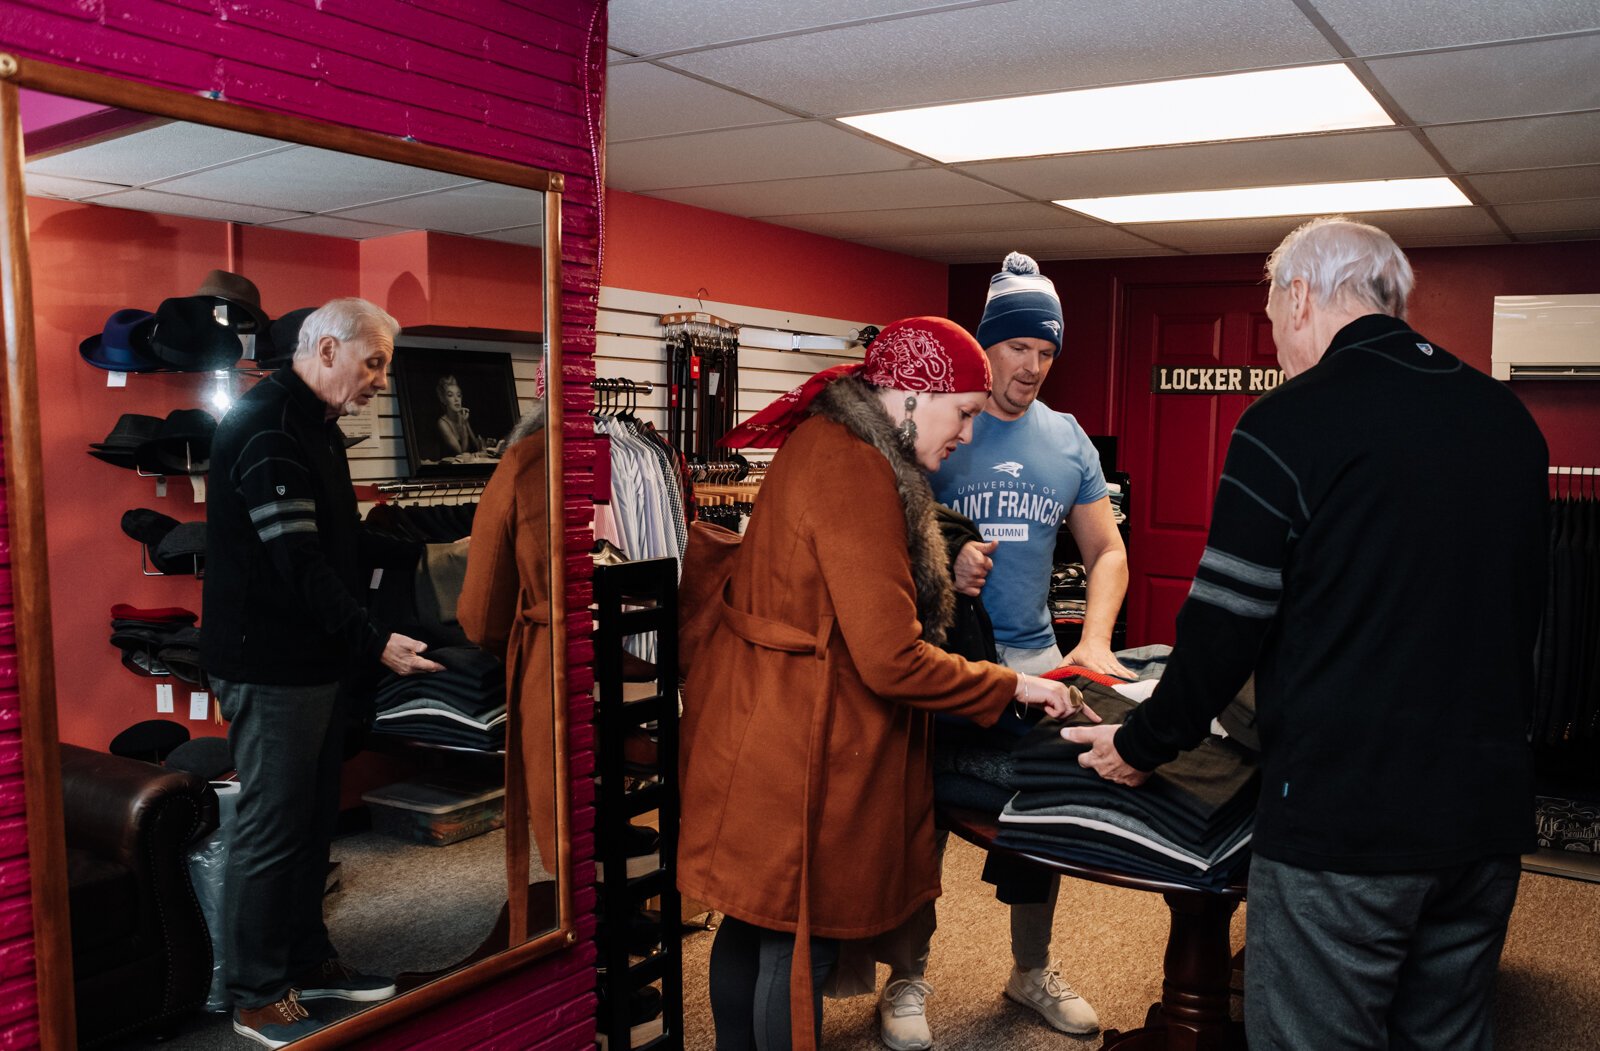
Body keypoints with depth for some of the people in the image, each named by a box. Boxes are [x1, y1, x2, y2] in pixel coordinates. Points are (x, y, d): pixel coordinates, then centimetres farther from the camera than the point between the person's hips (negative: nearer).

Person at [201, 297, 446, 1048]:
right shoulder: (267, 428, -18)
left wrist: (417, 558, 18)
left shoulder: (312, 423, 16)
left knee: (312, 818, 16)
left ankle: (306, 962, 30)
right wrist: (373, 642, -26)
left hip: (311, 660, 10)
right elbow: (297, 561, -25)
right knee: (271, 827, 0)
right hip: (270, 666, -10)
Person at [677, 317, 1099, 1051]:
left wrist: (941, 576, 9)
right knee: (799, 945, 6)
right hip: (799, 747, -10)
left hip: (762, 730, 10)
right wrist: (1011, 687, -13)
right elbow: (891, 659, -24)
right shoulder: (855, 471, -22)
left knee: (752, 924, 22)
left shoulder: (823, 444, 9)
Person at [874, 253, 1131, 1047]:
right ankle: (907, 980, 24)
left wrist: (1094, 639, -6)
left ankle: (1032, 971, 35)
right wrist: (941, 569, -25)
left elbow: (1107, 551, 9)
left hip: (1035, 657, 5)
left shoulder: (1067, 441, 7)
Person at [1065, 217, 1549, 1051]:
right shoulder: (1508, 419, 8)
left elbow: (1226, 625, -12)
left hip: (1343, 817, -7)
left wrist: (1142, 744, 2)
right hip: (1489, 811, 7)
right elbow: (1522, 606, 19)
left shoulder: (1290, 423, -12)